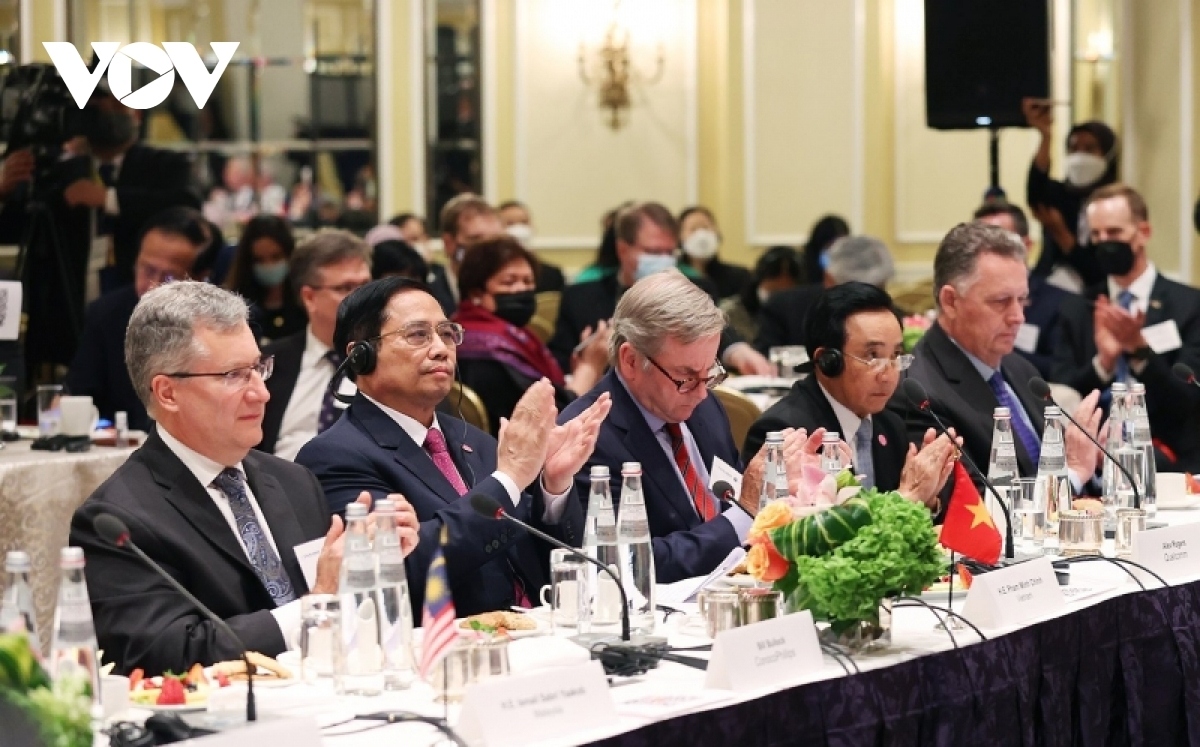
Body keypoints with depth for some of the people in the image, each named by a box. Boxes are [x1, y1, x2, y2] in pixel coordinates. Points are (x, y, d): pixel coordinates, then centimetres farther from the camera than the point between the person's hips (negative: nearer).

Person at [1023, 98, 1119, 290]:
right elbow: (1034, 194, -17)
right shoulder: (1057, 194, 8)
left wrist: (1061, 234, -10)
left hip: (1091, 297, -2)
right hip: (1045, 291, 2)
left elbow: (1101, 274, -6)